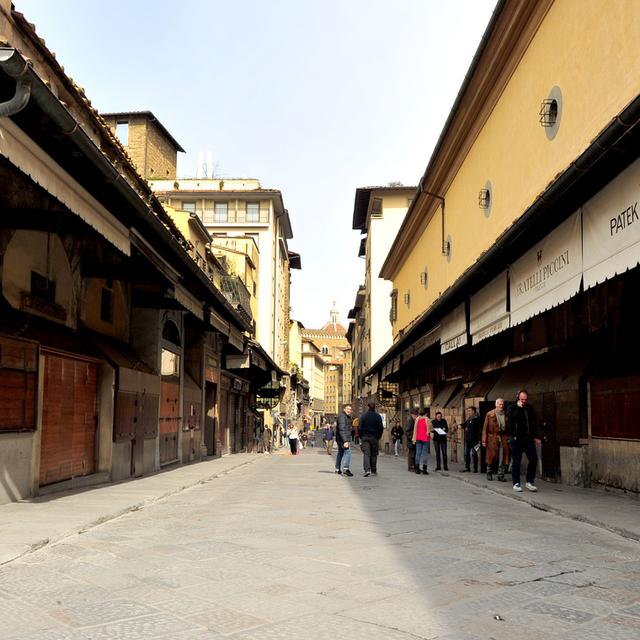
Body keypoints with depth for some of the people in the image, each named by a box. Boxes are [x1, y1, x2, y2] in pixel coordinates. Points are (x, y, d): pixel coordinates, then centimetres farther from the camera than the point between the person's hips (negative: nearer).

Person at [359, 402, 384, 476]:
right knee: (374, 454, 11)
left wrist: (361, 437, 8)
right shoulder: (377, 416, -2)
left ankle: (367, 470, -19)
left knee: (366, 454, -3)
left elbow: (359, 428, -3)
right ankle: (373, 470, 16)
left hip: (365, 437, -1)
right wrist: (378, 437, 9)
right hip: (374, 438, 1)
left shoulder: (363, 416, -2)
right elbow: (381, 428, -2)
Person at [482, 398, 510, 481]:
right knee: (492, 456, -1)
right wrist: (484, 440, -4)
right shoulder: (489, 414, 3)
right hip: (493, 437, -2)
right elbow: (485, 427, 1)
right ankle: (489, 473, 19)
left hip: (504, 437, 2)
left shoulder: (506, 415, 10)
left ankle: (501, 475, 8)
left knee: (505, 456, -2)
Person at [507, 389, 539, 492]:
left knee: (533, 459, -3)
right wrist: (518, 408, -21)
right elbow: (509, 420, -19)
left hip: (528, 438, 4)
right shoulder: (513, 408, -1)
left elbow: (534, 423, 20)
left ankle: (530, 481, 10)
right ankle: (516, 483, 10)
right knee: (516, 461, 0)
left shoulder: (530, 408, 13)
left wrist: (535, 436, 12)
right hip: (516, 438, -4)